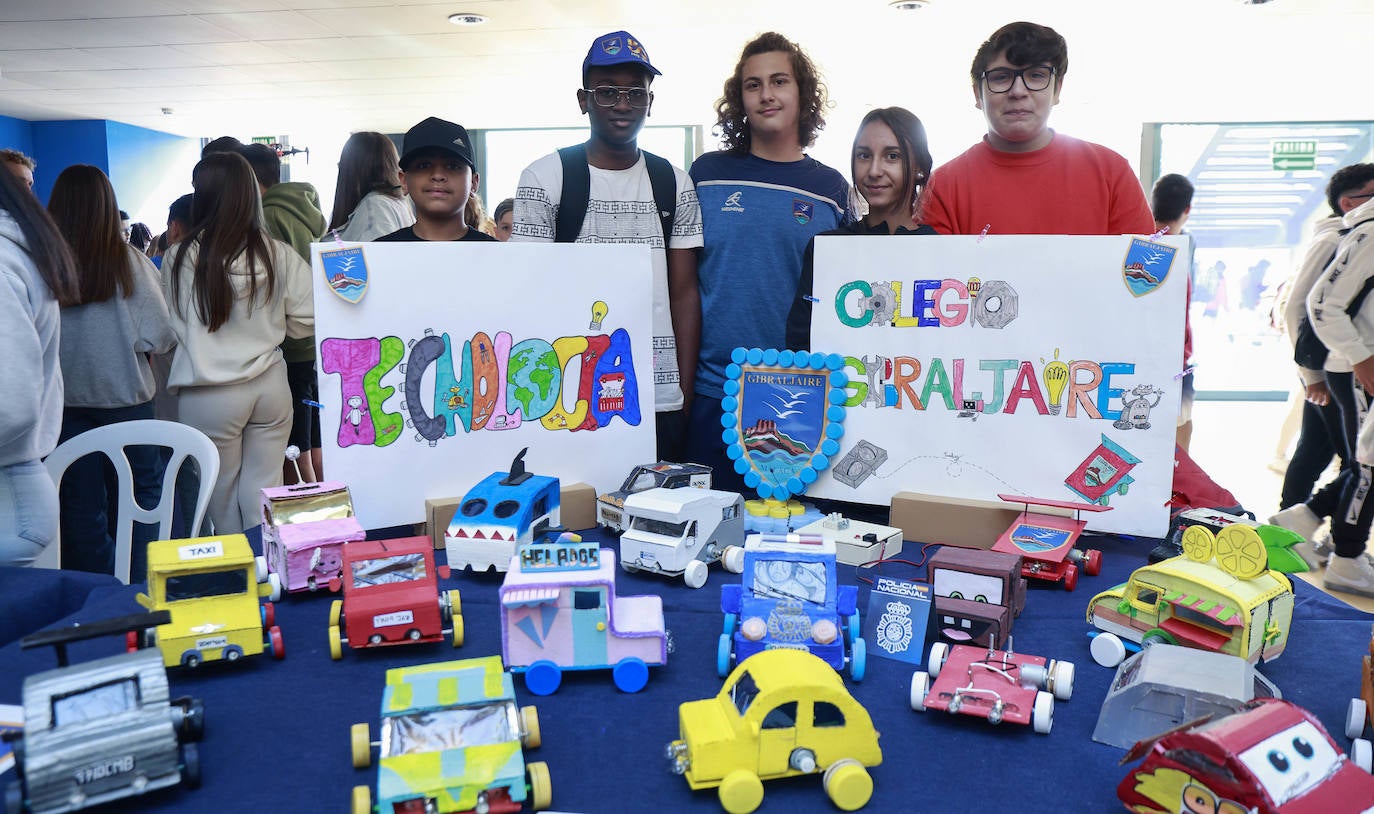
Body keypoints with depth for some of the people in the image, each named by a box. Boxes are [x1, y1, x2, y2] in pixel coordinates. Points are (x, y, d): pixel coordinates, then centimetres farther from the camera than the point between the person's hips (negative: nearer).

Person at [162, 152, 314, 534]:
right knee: (263, 494, 11)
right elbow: (306, 320, -1)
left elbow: (167, 329, 0)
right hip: (271, 387, 2)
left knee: (222, 495, 15)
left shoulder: (179, 258, -9)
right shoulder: (278, 255, -6)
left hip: (209, 396, -2)